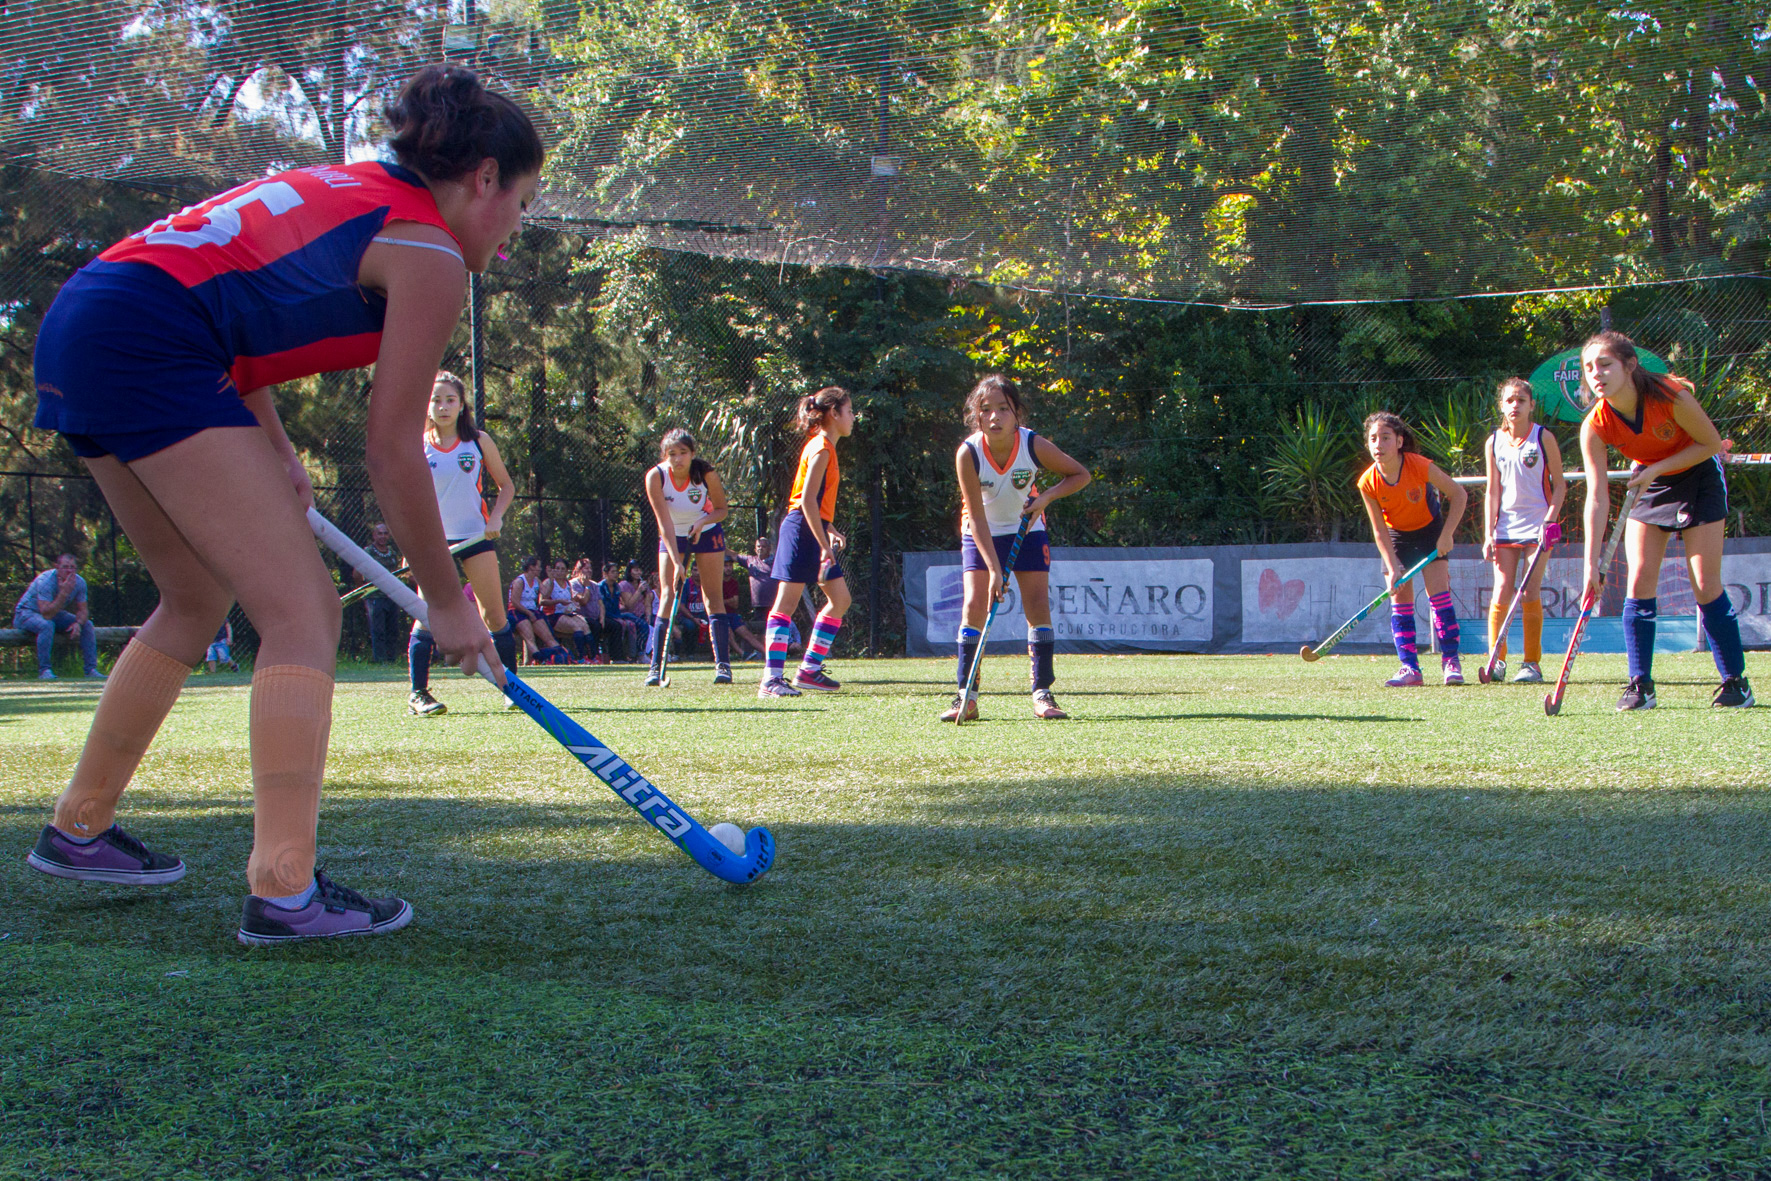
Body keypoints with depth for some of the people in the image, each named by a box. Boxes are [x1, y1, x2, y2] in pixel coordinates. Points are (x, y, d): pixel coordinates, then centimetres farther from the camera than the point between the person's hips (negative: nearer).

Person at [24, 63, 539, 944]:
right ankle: (284, 891, -13)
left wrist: (271, 451, 17)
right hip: (147, 351, -10)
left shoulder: (353, 190, 23)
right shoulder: (430, 256, -3)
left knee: (199, 603, 23)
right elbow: (392, 454, -4)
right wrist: (448, 603, 6)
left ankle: (78, 830, 33)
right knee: (303, 610, -7)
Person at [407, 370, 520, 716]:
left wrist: (495, 518, -6)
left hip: (476, 536, 1)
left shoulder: (479, 441, 2)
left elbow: (506, 485, 11)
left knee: (494, 615, -1)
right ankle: (418, 692, 1)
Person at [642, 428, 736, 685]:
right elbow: (664, 523, -27)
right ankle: (656, 667, -7)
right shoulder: (655, 476, -25)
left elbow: (721, 509, -8)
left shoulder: (706, 473, -24)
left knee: (713, 597, -6)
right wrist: (676, 562, -34)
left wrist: (702, 522, -28)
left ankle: (723, 664, -5)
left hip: (706, 532, 0)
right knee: (668, 597, -9)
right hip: (673, 538, 0)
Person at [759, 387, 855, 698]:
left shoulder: (824, 447, 19)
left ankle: (809, 670, 13)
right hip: (802, 531, -10)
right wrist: (824, 546, -21)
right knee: (786, 602, -9)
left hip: (815, 532, 10)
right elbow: (808, 500, -19)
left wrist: (830, 532, 18)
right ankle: (772, 678, -10)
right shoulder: (820, 448, -11)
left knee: (840, 598, 9)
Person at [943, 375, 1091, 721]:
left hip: (1028, 528, 1)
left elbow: (1081, 475, -8)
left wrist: (1045, 498, -24)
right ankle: (966, 696, -9)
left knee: (1038, 605, -8)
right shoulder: (968, 454, -27)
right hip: (981, 533, -1)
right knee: (975, 604, -13)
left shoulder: (1035, 445, -24)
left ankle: (1042, 692, 1)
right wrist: (994, 570, -30)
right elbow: (977, 516, -24)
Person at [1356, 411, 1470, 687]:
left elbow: (1459, 494, -15)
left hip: (1430, 532, -2)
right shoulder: (1368, 483, -20)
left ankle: (1450, 661, -5)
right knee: (1400, 600, -5)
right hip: (1396, 538, 2)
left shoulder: (1421, 467, -27)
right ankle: (1410, 668, -5)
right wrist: (1393, 567, -21)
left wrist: (1446, 535, -20)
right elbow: (1379, 529, -13)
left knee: (1438, 592, -11)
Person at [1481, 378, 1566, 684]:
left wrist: (1549, 520, -12)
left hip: (1537, 525, -3)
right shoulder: (1494, 442, 6)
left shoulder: (1543, 438, -2)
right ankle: (1496, 659, 2)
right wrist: (1488, 534, 0)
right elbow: (1492, 492, 7)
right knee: (1501, 593, -4)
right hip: (1505, 527, 3)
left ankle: (1533, 664, 1)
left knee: (1530, 594, -5)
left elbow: (1559, 485, 0)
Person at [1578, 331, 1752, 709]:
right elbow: (1597, 498, -23)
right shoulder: (1595, 427, -22)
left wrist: (1657, 468, -26)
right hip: (1647, 484, 3)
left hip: (1698, 477, -3)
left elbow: (1712, 444, -17)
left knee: (1706, 586, -6)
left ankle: (1736, 681, 5)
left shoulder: (1670, 396, -31)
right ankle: (1640, 685, -1)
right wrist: (1592, 563, -29)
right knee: (1639, 582, -8)